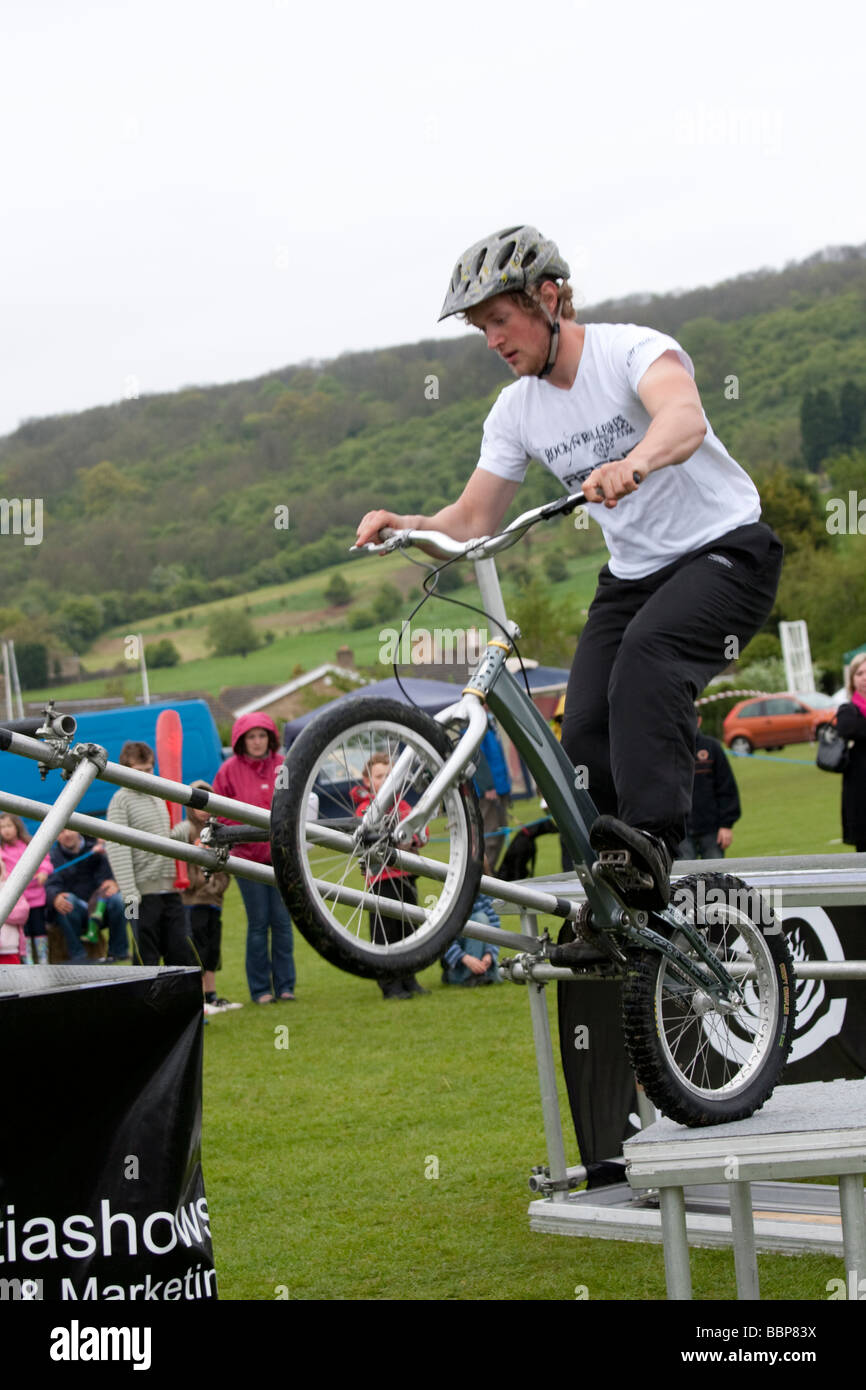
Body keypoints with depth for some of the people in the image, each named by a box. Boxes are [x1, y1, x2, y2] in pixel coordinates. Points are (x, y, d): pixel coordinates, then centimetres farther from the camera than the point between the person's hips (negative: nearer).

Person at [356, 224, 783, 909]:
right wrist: (410, 527, -18)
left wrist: (631, 465, -61)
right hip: (633, 572, 6)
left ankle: (651, 835, -41)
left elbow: (685, 416, -40)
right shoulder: (516, 410, 1)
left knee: (647, 647, -35)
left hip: (727, 550, -6)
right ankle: (611, 902, 2)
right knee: (586, 737, -11)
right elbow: (472, 522, 3)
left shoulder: (632, 349, -18)